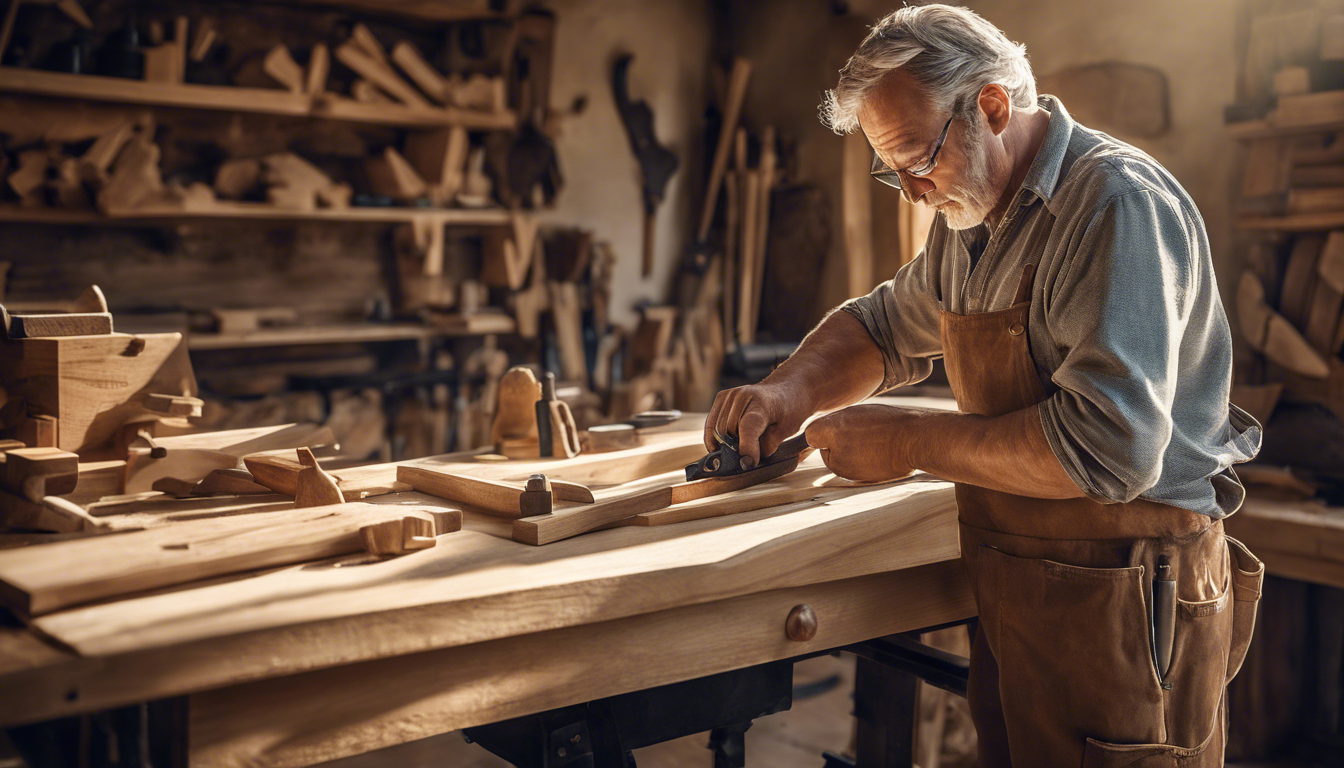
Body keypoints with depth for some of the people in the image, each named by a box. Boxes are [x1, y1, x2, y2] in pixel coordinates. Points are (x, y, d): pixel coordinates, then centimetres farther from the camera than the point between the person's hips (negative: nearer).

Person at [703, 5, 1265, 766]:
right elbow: (881, 327, 21)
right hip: (1011, 590, 8)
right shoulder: (971, 222, 8)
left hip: (1124, 608, -8)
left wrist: (912, 440, -21)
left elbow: (1111, 446, -30)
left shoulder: (1117, 203, -20)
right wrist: (791, 389, -1)